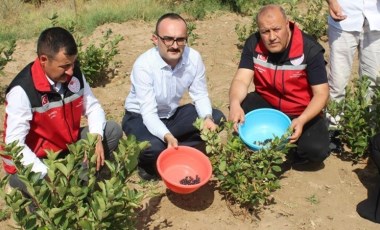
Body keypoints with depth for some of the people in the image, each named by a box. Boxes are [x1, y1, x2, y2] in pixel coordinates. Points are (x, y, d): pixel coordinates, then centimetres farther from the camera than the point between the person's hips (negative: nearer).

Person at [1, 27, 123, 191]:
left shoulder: (74, 74, -8)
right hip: (35, 161, -6)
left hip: (68, 147, 6)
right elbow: (14, 144, -26)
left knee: (113, 130, -8)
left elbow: (92, 107, 2)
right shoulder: (22, 91, -26)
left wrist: (96, 138, -19)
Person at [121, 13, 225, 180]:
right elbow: (149, 113, -32)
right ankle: (148, 165, 2)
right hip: (141, 117, -5)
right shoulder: (143, 65, -29)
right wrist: (167, 136, -51)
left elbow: (200, 95, -6)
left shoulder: (194, 58, -17)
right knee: (153, 147, -36)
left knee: (217, 119, -11)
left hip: (173, 114, 5)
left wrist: (208, 118, -28)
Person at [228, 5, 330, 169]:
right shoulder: (253, 44, -13)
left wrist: (302, 120, -38)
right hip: (267, 103, 3)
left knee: (316, 150, -28)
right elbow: (242, 80, -20)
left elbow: (321, 93, -20)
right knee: (239, 110, -28)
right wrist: (235, 103, -43)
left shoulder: (310, 50, -21)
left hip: (303, 111, -2)